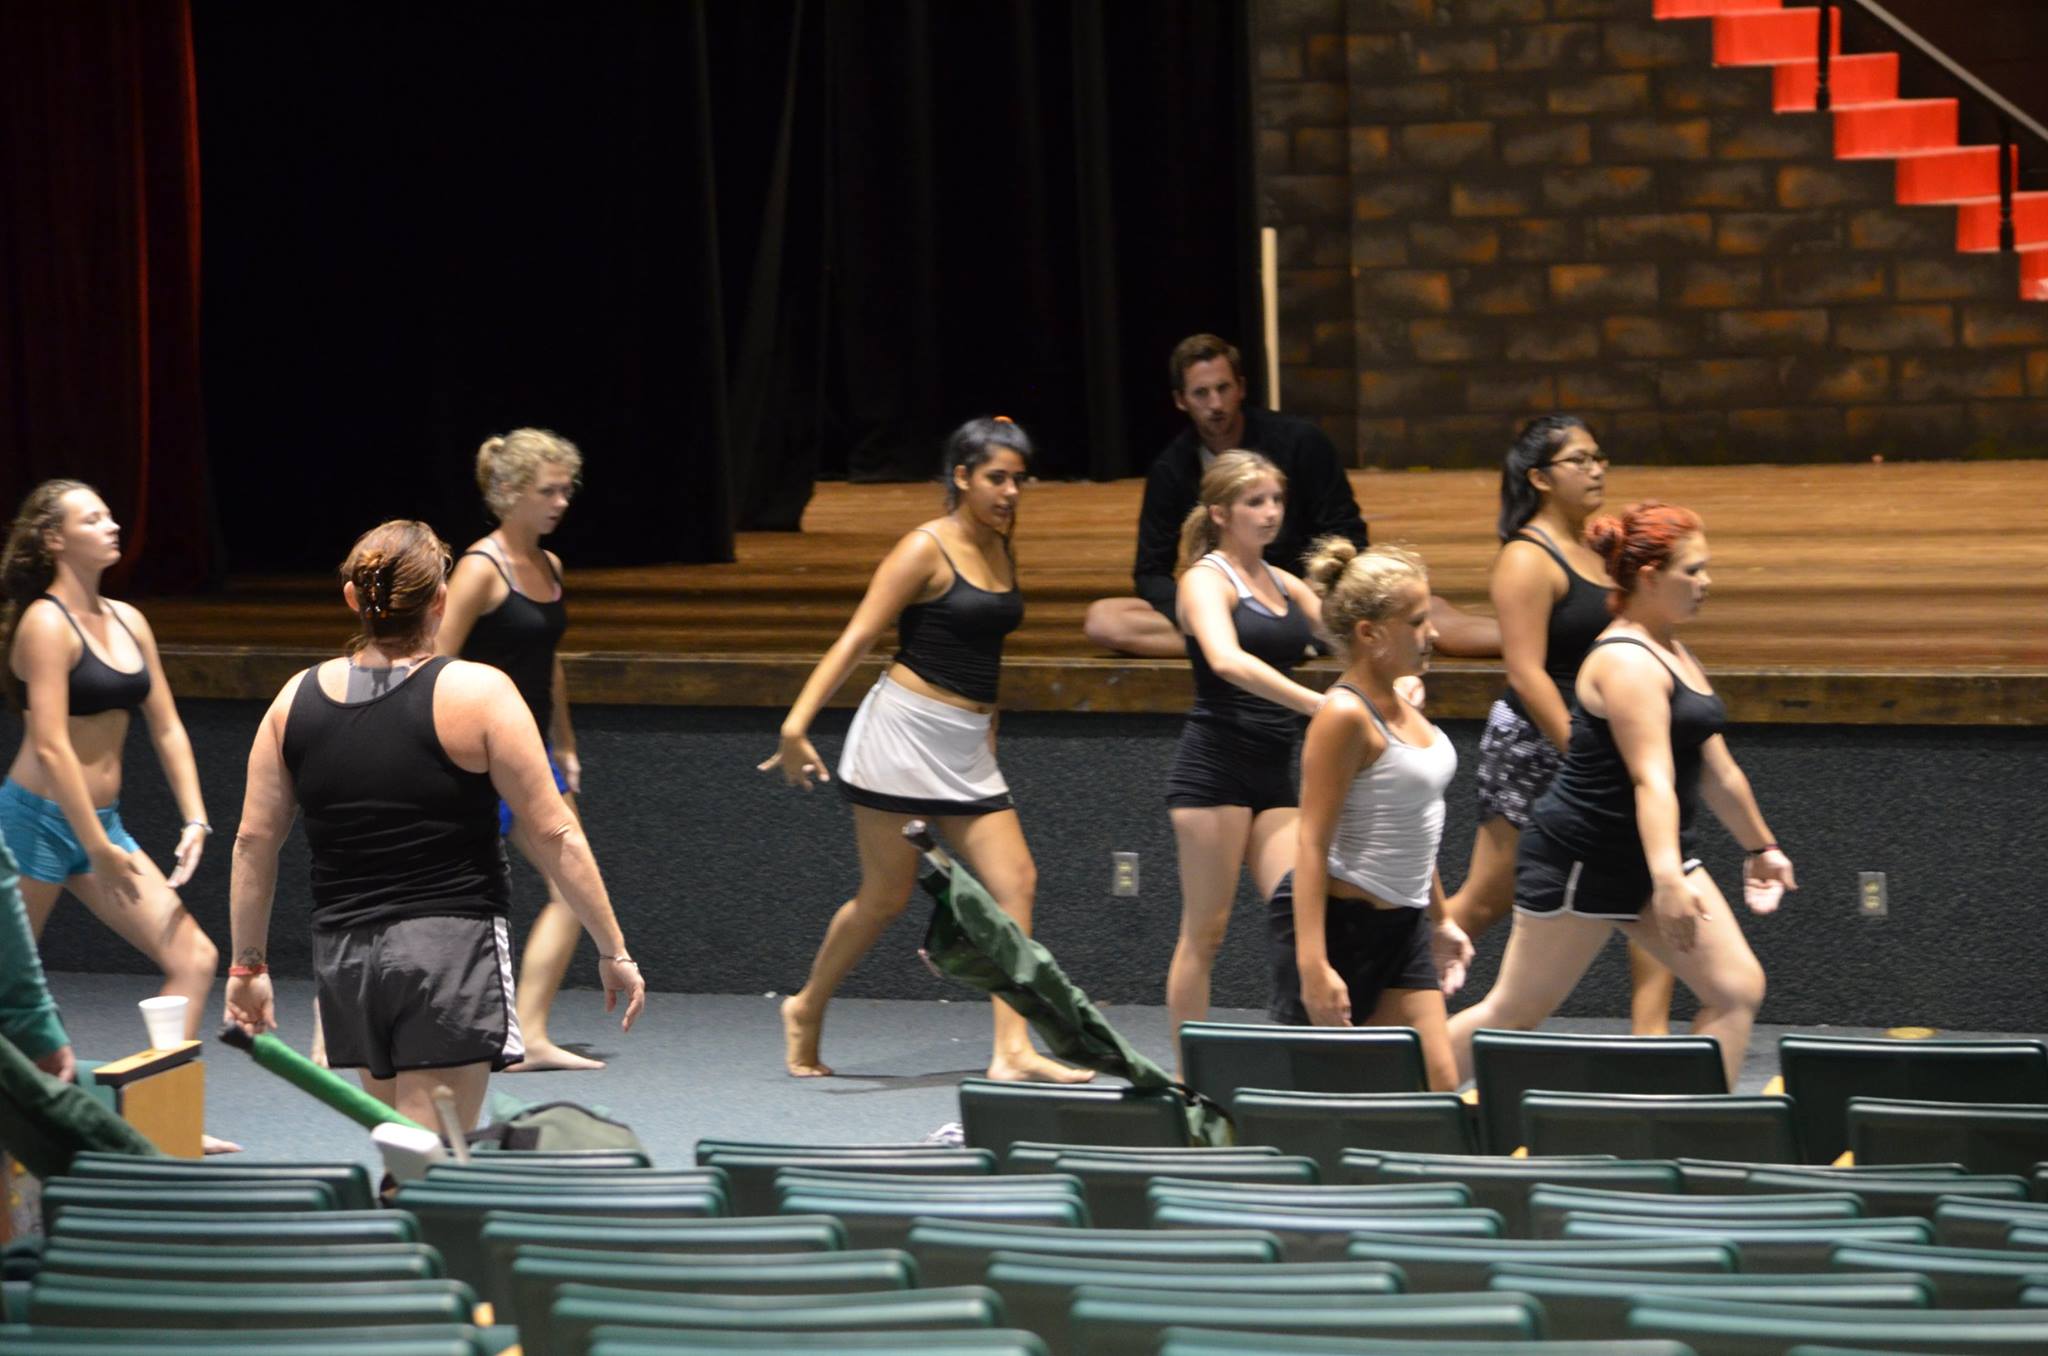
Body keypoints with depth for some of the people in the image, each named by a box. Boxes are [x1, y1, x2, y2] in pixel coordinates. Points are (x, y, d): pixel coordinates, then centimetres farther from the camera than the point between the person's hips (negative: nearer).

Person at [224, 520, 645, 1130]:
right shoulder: (478, 694, -8)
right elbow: (554, 835, -7)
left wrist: (248, 964, 18)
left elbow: (254, 840, 8)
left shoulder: (297, 700, 4)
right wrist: (613, 951, 0)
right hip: (450, 944, -5)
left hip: (344, 958, 5)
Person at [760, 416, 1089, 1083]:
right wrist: (797, 724, -23)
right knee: (887, 895, -1)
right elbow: (857, 637, -14)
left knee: (1016, 882, -5)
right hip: (903, 732, -7)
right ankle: (806, 1009, 21)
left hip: (968, 748, 7)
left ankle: (1012, 1050, -8)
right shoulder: (926, 549, -9)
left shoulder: (1000, 550, 12)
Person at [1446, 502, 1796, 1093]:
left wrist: (1761, 848, 29)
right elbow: (1651, 778, -31)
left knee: (1738, 991, -4)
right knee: (1512, 1014, -2)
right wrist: (1668, 878, -40)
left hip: (1656, 857, 9)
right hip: (1582, 862, -9)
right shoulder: (1626, 663, -19)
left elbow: (1717, 770, 23)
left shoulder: (1676, 657, 12)